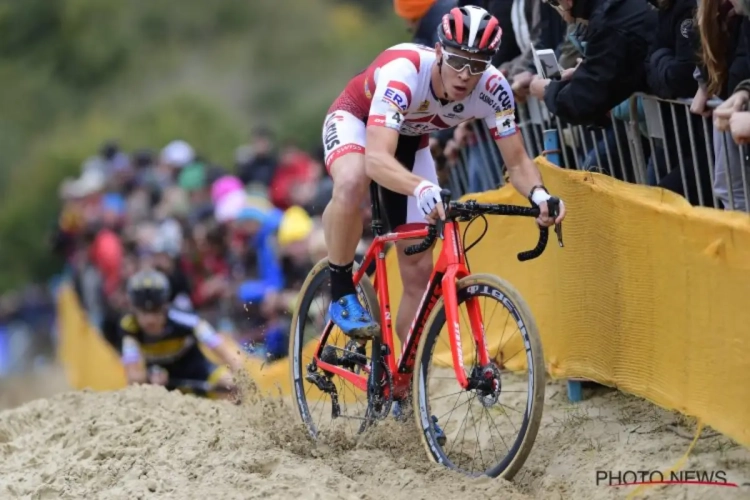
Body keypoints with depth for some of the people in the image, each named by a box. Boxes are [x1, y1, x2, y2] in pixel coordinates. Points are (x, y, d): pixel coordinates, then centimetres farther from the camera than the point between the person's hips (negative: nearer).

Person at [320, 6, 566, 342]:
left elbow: (517, 162, -21)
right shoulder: (404, 72, -42)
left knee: (420, 270, -3)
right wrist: (422, 188, -71)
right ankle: (341, 294, -19)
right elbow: (376, 159, -52)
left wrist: (538, 194, -44)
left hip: (410, 141, 5)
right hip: (355, 120, -4)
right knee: (352, 184, -40)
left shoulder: (492, 88, -28)